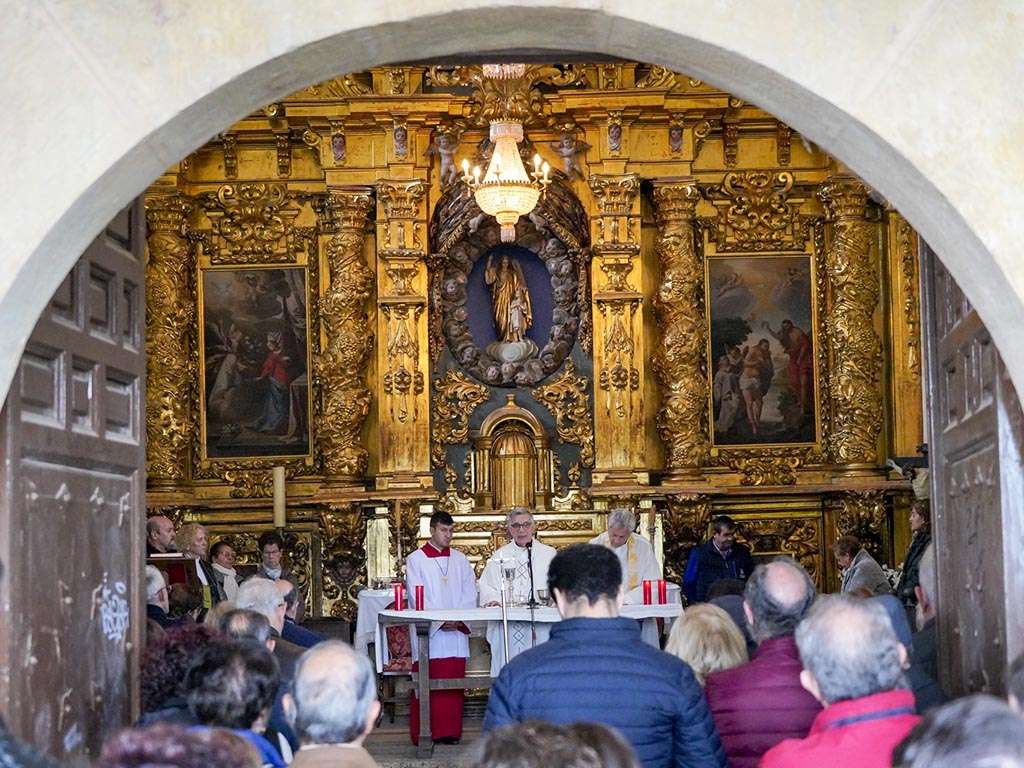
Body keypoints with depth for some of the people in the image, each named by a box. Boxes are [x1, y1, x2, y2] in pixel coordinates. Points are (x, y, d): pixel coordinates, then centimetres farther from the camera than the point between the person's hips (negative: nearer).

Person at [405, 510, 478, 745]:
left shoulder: (460, 560, 13)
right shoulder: (416, 560, 2)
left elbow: (470, 594, 8)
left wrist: (459, 620, -8)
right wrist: (440, 621, -14)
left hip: (457, 632, 3)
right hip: (428, 631, -3)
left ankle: (450, 730, 6)